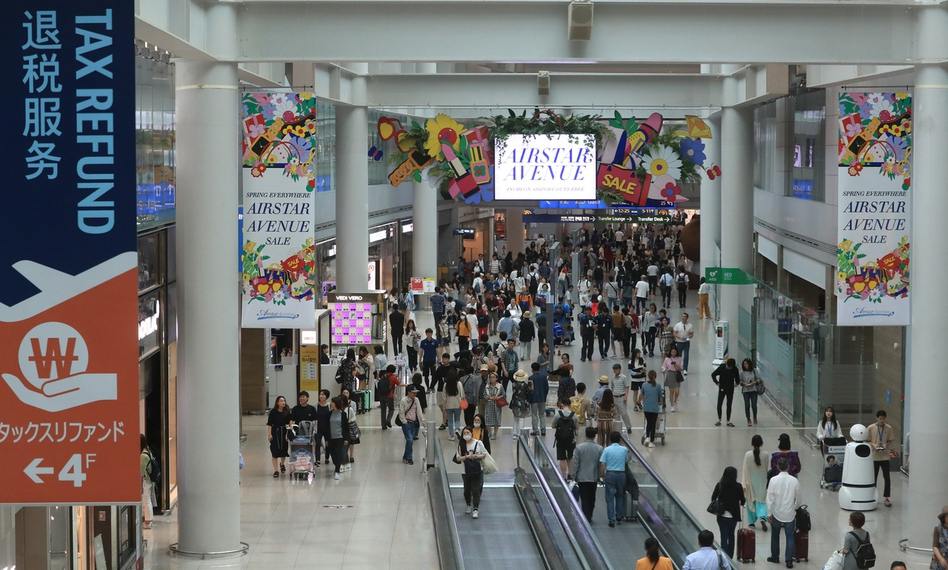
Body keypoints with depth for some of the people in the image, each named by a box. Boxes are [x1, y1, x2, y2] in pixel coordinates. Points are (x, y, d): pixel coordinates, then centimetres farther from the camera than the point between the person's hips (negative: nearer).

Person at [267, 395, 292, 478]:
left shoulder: (287, 412, 1)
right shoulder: (273, 412, -5)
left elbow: (290, 421, 3)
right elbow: (269, 424, -5)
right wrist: (269, 434, -10)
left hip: (284, 432, 3)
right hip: (275, 433, -3)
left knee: (284, 449, 14)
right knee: (275, 452, -4)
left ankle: (282, 464, 44)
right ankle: (276, 470, 1)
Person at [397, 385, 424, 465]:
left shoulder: (416, 400, 6)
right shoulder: (403, 401, -10)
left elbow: (419, 411, 7)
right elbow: (401, 413, -8)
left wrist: (422, 419, -3)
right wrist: (405, 422, -11)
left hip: (414, 423, 6)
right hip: (407, 423, -6)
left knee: (411, 440, 7)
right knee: (409, 440, -15)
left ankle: (405, 457, 19)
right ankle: (409, 458, -8)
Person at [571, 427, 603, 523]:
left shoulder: (579, 447, -12)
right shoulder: (599, 449, -7)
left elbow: (575, 464, -9)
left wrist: (573, 476, 0)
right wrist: (600, 477, 10)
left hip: (582, 478, -2)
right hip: (594, 478, 2)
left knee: (584, 499, 3)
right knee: (592, 499, 15)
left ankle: (586, 518, -4)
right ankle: (589, 517, 24)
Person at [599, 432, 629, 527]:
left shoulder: (607, 450, -5)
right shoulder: (624, 449, -1)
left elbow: (602, 464, -9)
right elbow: (626, 460, 11)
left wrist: (602, 476, 4)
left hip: (610, 474, -2)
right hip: (621, 474, 2)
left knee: (610, 498, 1)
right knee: (620, 496, 19)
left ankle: (612, 520, -4)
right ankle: (619, 517, 26)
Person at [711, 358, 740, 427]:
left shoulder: (735, 369, -8)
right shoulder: (721, 367, -14)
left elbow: (737, 377, 9)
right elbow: (713, 375, -3)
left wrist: (737, 383, -2)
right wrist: (717, 383, -4)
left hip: (730, 389, 1)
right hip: (722, 389, -1)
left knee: (729, 405, 5)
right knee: (719, 405, -3)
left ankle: (728, 421, 11)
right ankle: (719, 420, 11)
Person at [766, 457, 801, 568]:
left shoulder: (774, 480, -12)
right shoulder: (794, 481, -8)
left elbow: (770, 498, -10)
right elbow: (798, 499, 3)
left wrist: (770, 513, -2)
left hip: (777, 513, 0)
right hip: (790, 514, 0)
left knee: (775, 536, 18)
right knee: (790, 537, 8)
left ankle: (775, 557, 28)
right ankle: (789, 561, 5)